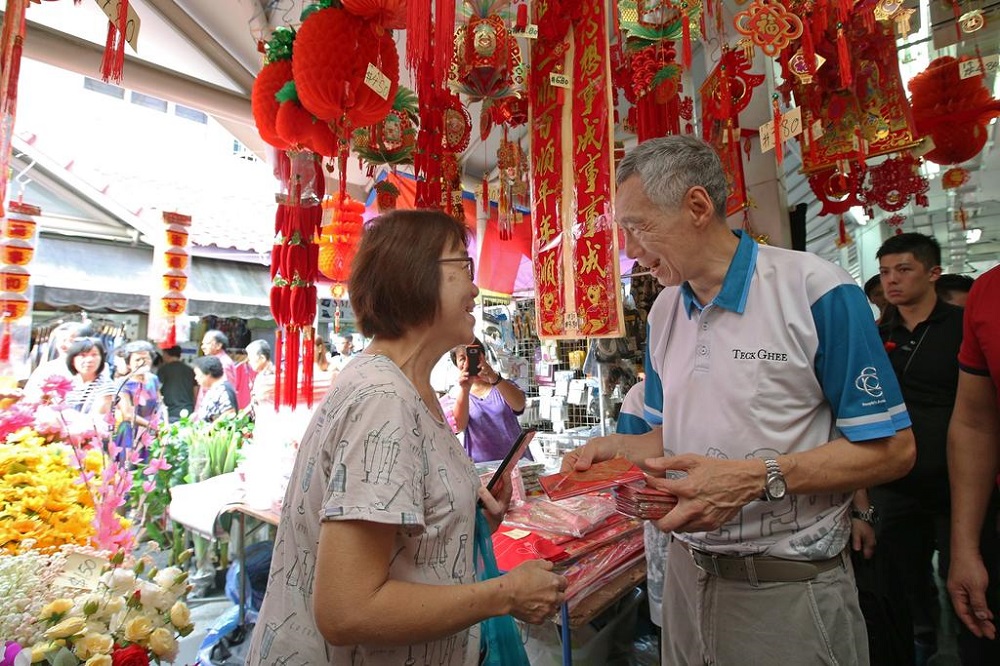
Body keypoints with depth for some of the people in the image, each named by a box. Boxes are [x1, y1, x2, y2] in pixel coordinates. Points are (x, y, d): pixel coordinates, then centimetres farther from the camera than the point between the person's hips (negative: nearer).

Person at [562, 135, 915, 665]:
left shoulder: (816, 291, -15)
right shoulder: (662, 312, 3)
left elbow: (891, 449, -13)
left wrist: (756, 480, -24)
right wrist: (618, 448, -7)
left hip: (790, 586, -5)